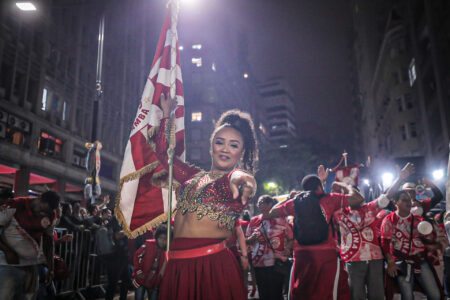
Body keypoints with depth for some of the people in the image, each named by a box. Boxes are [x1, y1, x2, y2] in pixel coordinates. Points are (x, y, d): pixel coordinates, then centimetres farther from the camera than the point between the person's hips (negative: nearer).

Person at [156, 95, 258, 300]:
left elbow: (235, 179, -27)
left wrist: (237, 177, -50)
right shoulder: (194, 176, 13)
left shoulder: (241, 180, -2)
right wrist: (166, 113, 24)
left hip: (213, 264, -5)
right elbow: (162, 153, 22)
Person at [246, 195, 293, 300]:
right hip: (258, 264, 3)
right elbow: (247, 241, 10)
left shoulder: (280, 219, -2)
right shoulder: (254, 221, 5)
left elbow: (291, 238, 2)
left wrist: (288, 250, -14)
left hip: (277, 263, -3)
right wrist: (253, 237, -11)